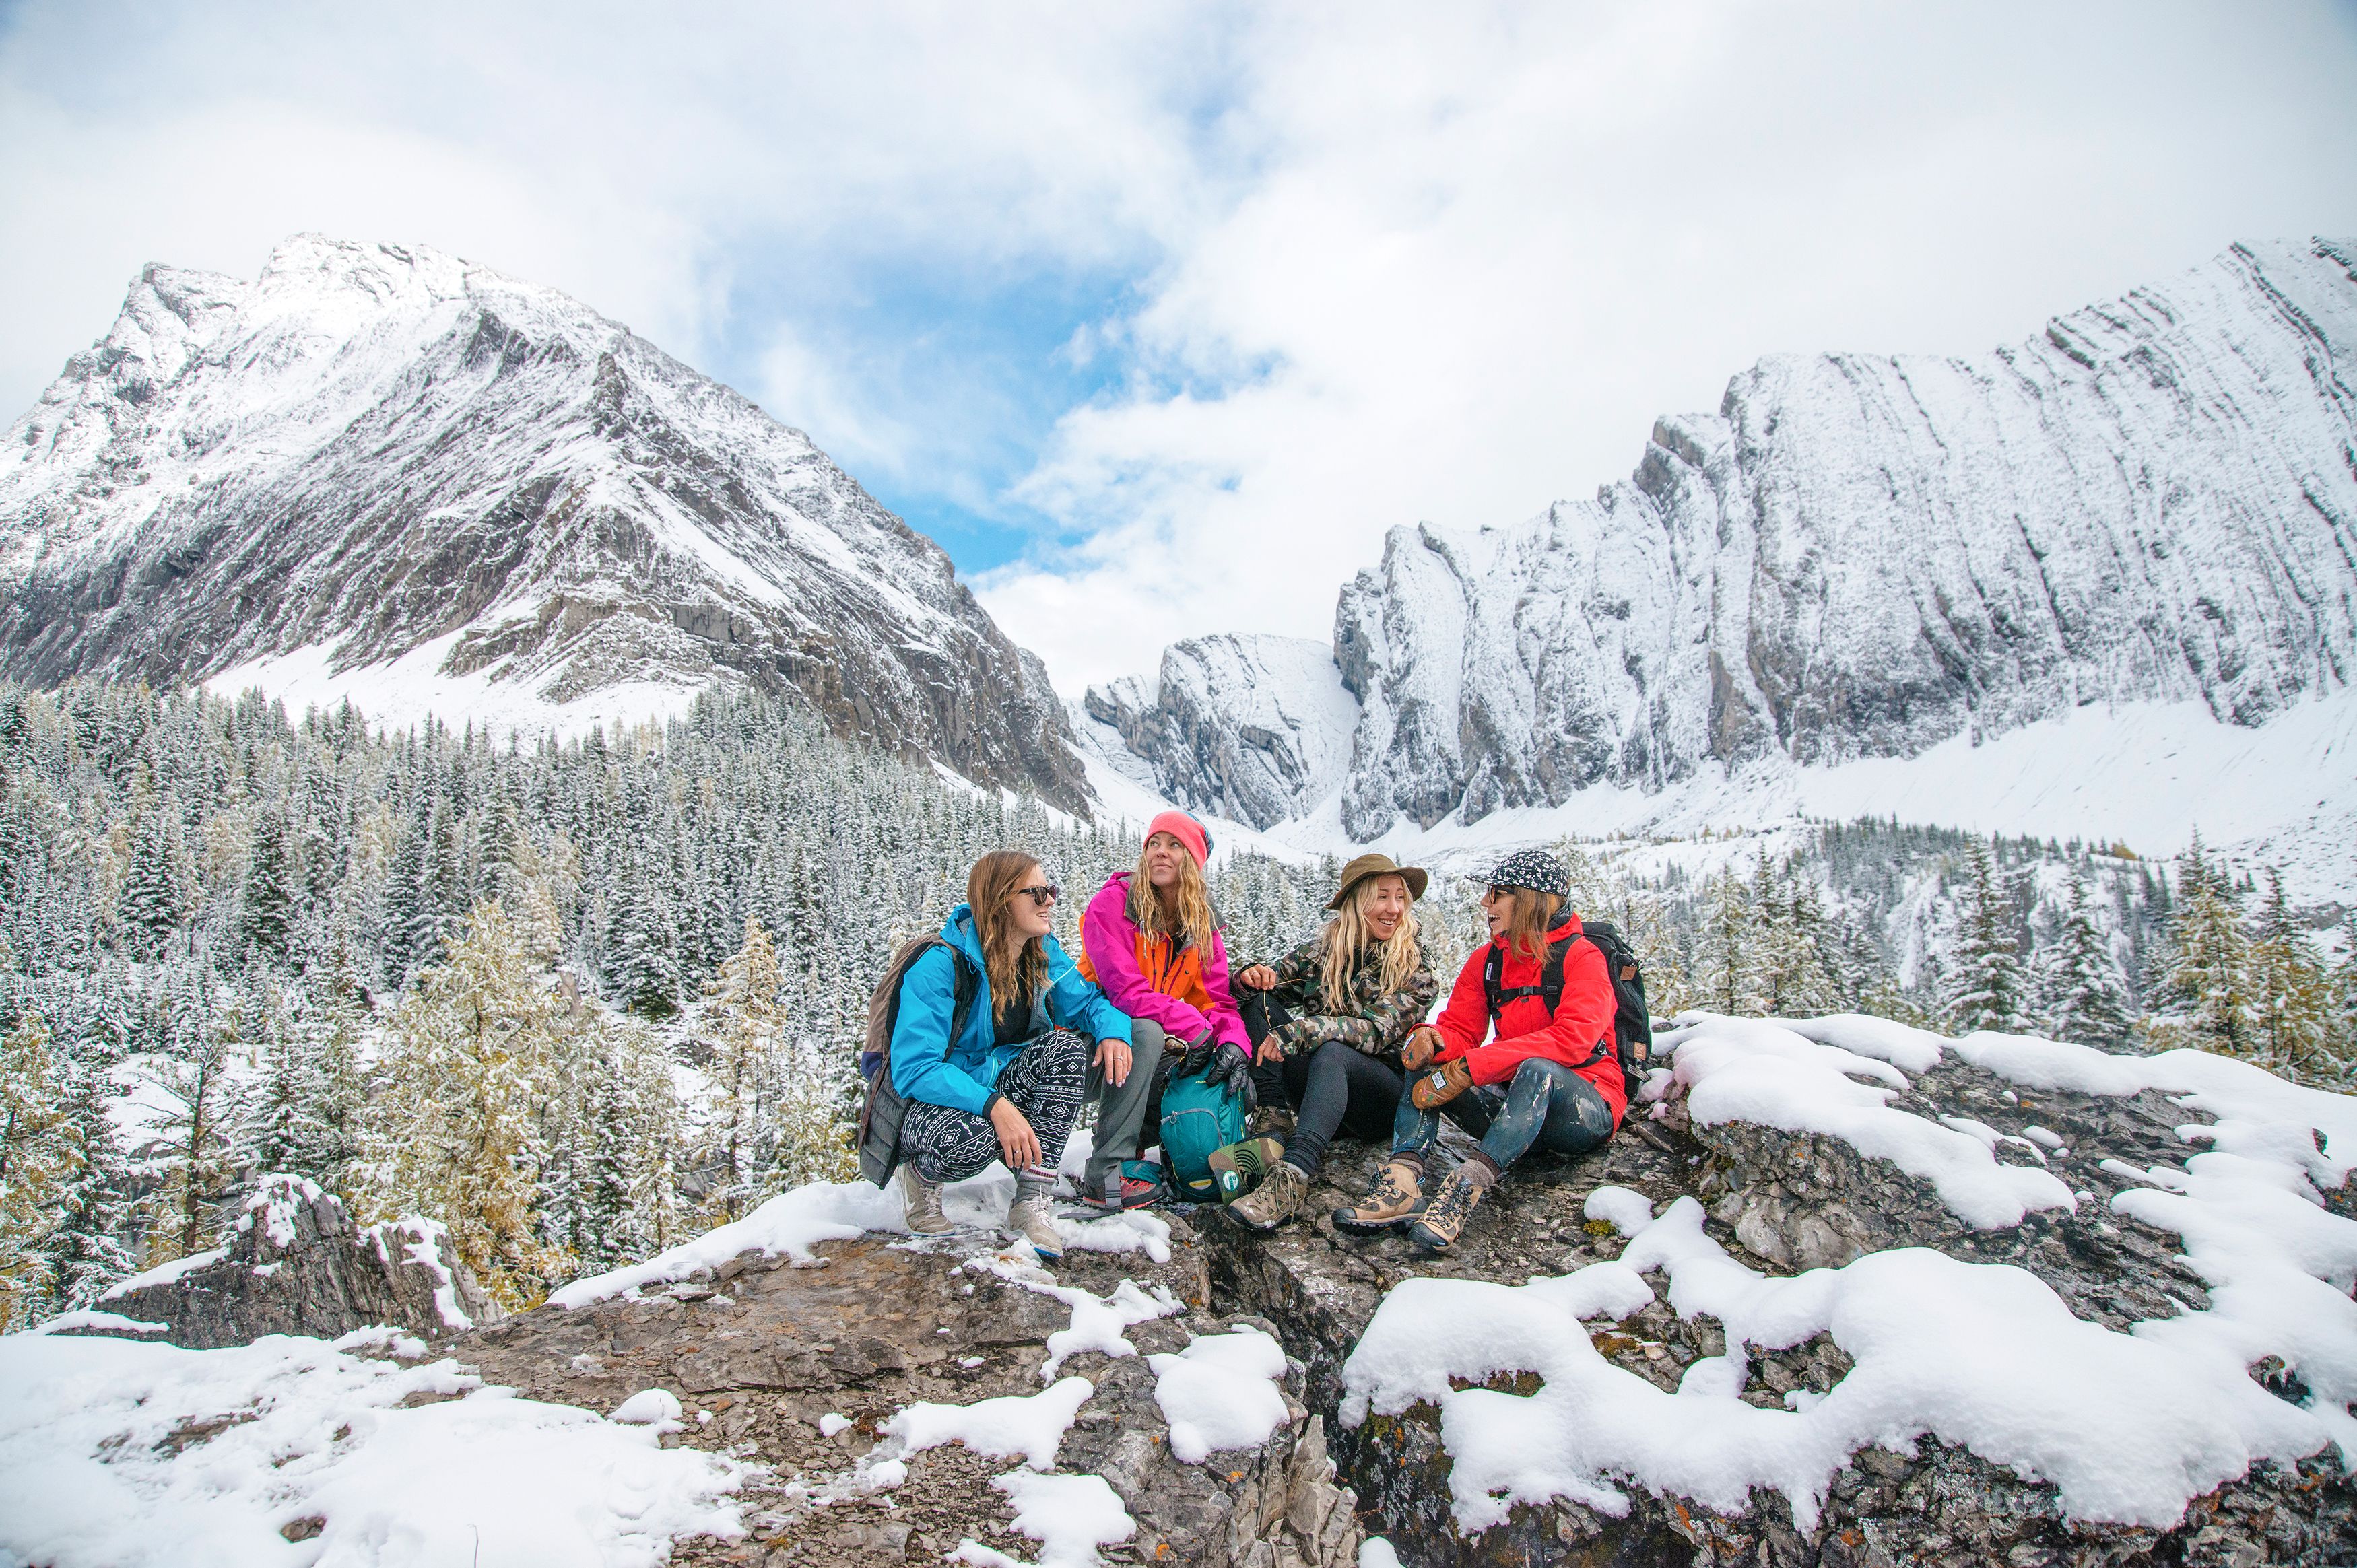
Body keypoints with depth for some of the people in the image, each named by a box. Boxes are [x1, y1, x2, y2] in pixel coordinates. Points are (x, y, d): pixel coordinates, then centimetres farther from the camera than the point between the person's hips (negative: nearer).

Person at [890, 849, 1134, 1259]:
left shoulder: (1043, 953, -2)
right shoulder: (941, 965, -23)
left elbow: (1088, 1000, 4)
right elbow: (914, 1069, -27)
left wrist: (1113, 1030, -22)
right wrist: (994, 1106, -41)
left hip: (1002, 1084, 6)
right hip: (931, 1103, -6)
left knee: (1067, 1044, -22)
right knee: (976, 1137, -40)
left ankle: (1031, 1201, -20)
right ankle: (921, 1171, -2)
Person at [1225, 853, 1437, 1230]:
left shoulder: (1415, 967, -5)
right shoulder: (1322, 950, 4)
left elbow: (1378, 1032, -19)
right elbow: (1269, 980, 6)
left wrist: (1304, 1029, -31)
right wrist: (1252, 978, -19)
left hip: (1386, 1096, -4)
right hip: (1323, 1094, 4)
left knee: (1332, 1053, -36)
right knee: (1260, 1003, -13)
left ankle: (1291, 1178, -53)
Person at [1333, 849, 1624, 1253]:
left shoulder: (1583, 957, -10)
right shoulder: (1487, 960, 9)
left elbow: (1572, 1040, -26)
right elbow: (1460, 1030, 4)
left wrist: (1472, 1067, -32)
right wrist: (1433, 1039, -23)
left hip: (1587, 1109, -6)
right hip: (1514, 1103, 6)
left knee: (1537, 1069, -37)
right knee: (1429, 1063, -14)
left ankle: (1465, 1189, -49)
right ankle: (1402, 1182, -37)